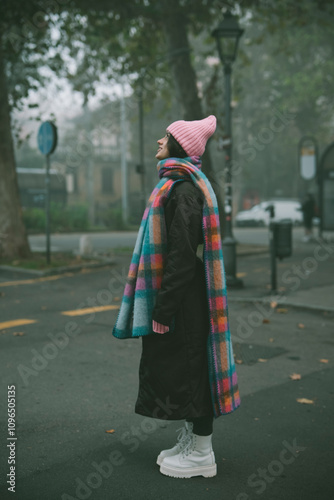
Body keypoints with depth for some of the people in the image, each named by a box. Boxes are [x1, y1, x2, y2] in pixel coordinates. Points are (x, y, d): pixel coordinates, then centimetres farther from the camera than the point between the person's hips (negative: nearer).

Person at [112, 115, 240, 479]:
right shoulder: (177, 183, 14)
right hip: (181, 294, 10)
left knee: (187, 367, -1)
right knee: (176, 365, 16)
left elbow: (182, 255, -23)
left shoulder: (183, 189, -18)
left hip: (182, 296, -10)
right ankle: (189, 441, 29)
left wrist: (163, 310, -21)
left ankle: (201, 453, 12)